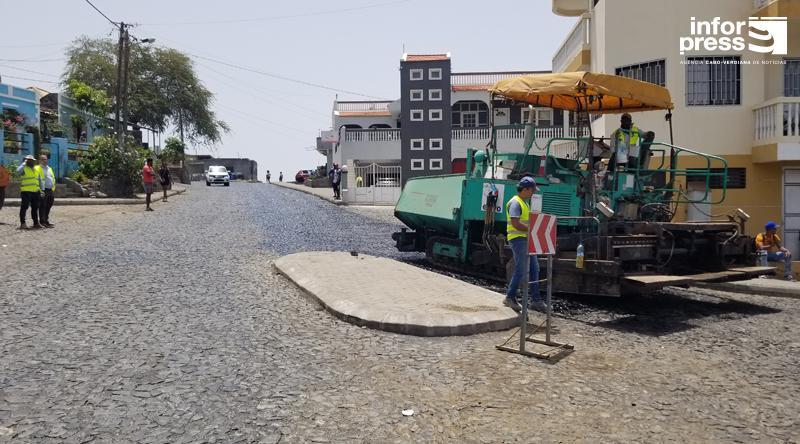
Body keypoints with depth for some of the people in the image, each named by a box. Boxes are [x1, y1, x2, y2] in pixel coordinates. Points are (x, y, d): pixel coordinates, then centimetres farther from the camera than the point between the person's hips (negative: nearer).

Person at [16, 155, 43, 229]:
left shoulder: (37, 169, 18)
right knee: (24, 207, -5)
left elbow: (40, 180, 23)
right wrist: (24, 163, -15)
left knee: (35, 207, 11)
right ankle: (22, 223, -3)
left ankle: (36, 223, 19)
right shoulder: (24, 168, -2)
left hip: (36, 191, 6)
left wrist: (41, 189, 17)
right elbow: (18, 170, -27)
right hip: (26, 191, -6)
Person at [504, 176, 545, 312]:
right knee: (521, 270, -7)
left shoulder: (525, 202, 19)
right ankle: (510, 298, 5)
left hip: (526, 239, 10)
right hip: (518, 239, -10)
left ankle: (535, 300, 16)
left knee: (534, 269, 10)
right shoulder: (515, 203, -13)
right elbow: (516, 224, -21)